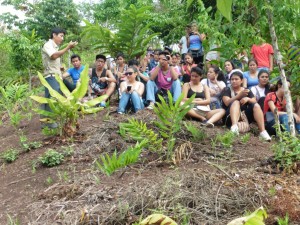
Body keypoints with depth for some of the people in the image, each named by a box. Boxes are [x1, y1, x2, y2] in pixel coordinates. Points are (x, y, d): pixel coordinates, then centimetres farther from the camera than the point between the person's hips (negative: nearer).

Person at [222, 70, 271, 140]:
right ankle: (234, 126, -54)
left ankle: (263, 131, -31)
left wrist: (248, 99, -17)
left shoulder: (247, 91, 18)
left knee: (256, 105, -19)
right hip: (230, 118, -3)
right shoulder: (227, 91, 8)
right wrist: (239, 95, -22)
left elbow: (254, 102, 4)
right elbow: (227, 103, -11)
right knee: (236, 102, -28)